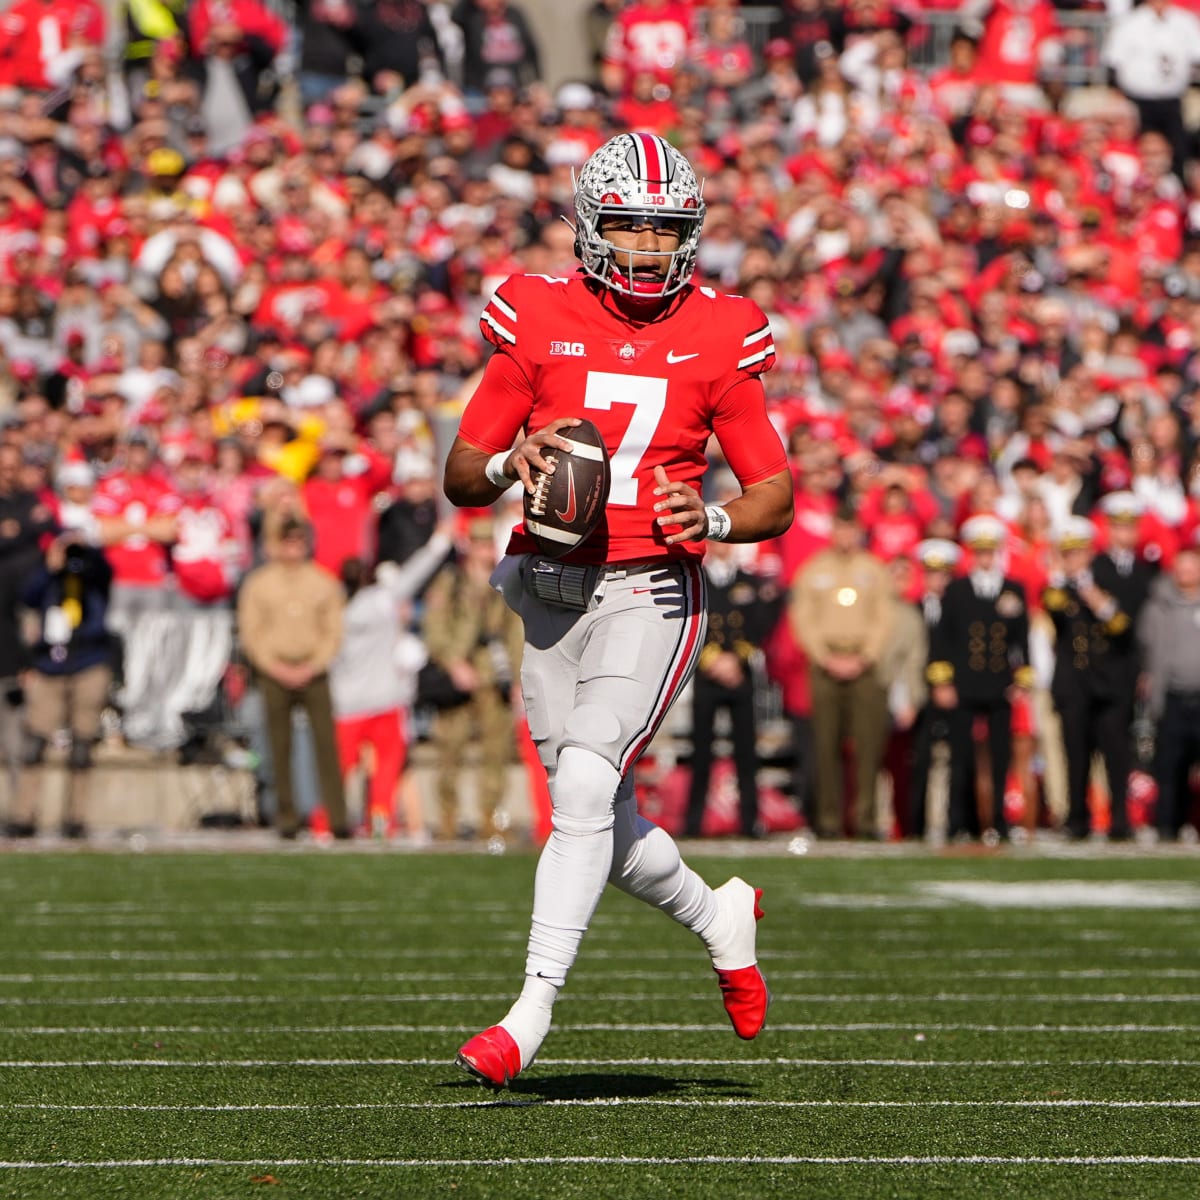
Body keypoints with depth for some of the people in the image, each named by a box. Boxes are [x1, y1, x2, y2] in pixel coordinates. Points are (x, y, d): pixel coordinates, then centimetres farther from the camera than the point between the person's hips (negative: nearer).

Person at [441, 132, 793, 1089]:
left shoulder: (717, 336, 0)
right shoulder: (539, 320, 2)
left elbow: (777, 495, 4)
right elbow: (460, 475, 6)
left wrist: (712, 519, -16)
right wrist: (508, 466, -16)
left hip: (650, 592, -3)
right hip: (551, 594, 3)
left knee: (586, 789, -19)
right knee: (605, 828, 10)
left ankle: (531, 1014, -17)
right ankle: (718, 916, 40)